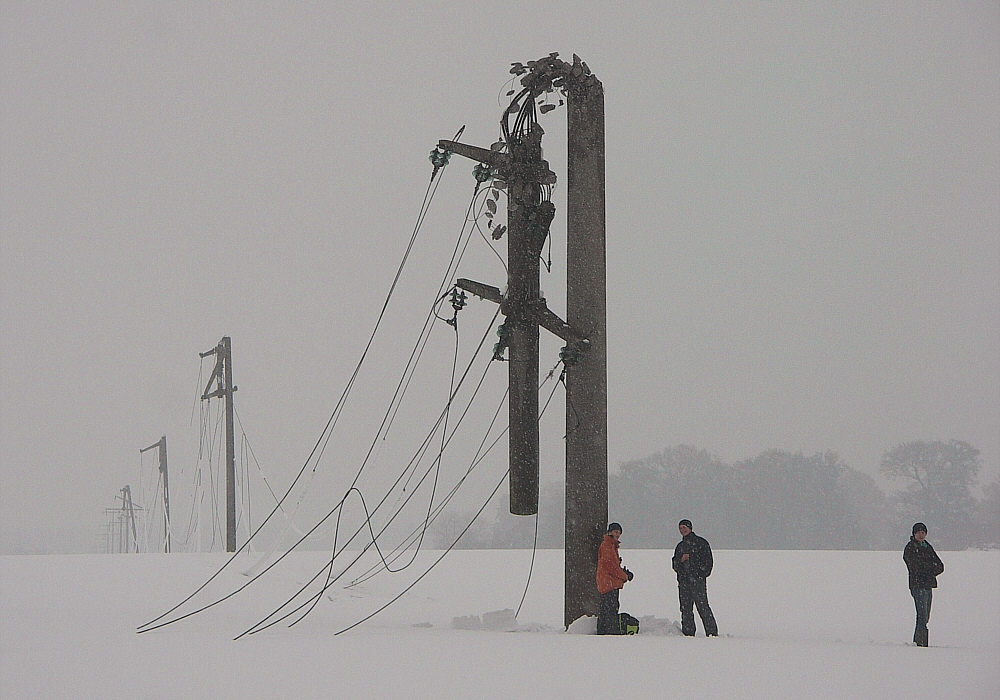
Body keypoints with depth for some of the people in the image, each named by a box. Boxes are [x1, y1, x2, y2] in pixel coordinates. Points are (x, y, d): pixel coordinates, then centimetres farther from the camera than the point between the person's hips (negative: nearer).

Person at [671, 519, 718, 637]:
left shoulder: (701, 542, 5)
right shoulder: (680, 546, 22)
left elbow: (708, 560, 1)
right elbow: (675, 564, 19)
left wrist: (702, 573, -9)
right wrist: (681, 559, -2)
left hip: (697, 580, -6)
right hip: (683, 581, 6)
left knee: (703, 607, -13)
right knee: (685, 608, 3)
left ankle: (712, 632, -13)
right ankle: (688, 633, 7)